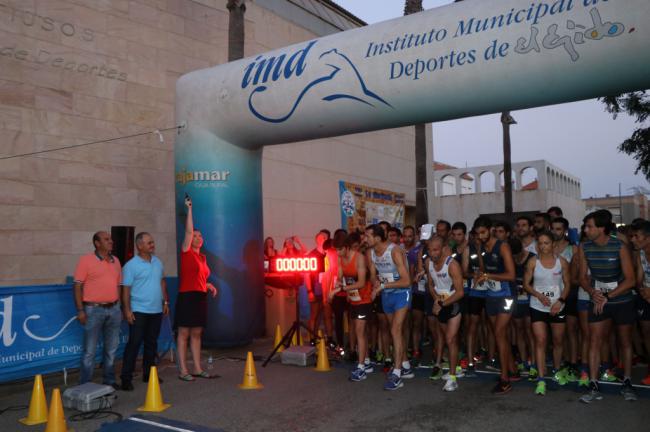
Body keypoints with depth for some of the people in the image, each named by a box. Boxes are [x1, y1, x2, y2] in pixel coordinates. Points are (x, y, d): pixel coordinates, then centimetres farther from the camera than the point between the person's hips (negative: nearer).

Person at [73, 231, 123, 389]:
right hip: (94, 310, -5)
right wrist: (80, 310, -13)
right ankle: (85, 385, 10)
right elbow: (78, 286, -8)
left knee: (111, 349, 13)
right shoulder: (86, 260, -6)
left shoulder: (115, 261, 11)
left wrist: (119, 307, 13)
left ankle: (109, 380, 25)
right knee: (90, 350, 1)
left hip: (113, 309, 5)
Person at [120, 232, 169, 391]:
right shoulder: (131, 265, -9)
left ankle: (148, 373, 24)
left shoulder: (157, 262, 9)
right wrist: (127, 310, -16)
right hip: (138, 311, -6)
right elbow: (126, 289, -12)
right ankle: (126, 378, 3)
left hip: (156, 310, 6)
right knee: (134, 343, -4)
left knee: (152, 343, 12)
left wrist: (165, 301, 14)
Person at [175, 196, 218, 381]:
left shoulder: (202, 257, 16)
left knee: (196, 334, 10)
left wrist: (210, 286, 10)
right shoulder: (187, 253, -3)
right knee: (184, 333, -2)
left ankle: (197, 369, 15)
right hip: (187, 296, -7)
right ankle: (183, 370, 2)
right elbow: (188, 230, -13)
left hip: (201, 297, 7)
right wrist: (189, 209, -12)